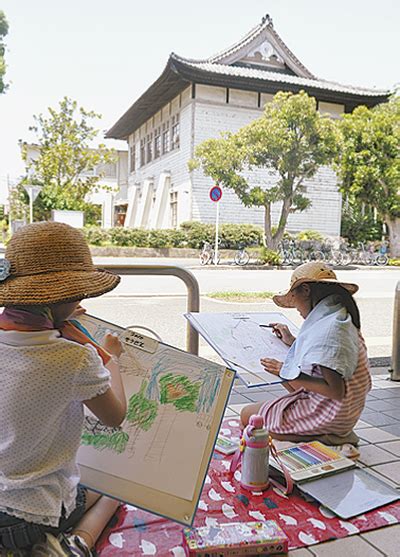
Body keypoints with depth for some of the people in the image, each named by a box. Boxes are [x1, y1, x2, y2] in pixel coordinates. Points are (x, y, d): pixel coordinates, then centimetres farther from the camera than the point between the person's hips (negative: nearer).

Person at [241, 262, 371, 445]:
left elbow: (336, 391, -27)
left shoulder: (327, 329, -24)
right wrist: (292, 342, 19)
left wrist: (290, 374, -20)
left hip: (328, 416, -9)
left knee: (248, 415, -4)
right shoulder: (341, 317, 6)